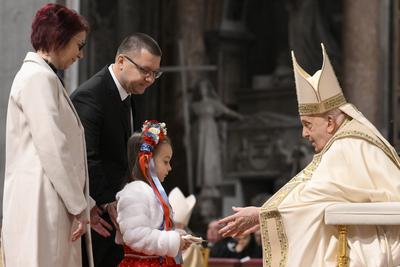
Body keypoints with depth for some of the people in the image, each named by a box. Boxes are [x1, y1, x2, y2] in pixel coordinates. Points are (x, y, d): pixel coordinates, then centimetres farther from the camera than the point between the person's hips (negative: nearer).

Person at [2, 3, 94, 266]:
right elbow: (53, 151, -15)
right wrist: (79, 207, -10)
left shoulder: (41, 76, 20)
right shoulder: (39, 78, -10)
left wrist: (85, 204, 18)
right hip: (42, 205, -10)